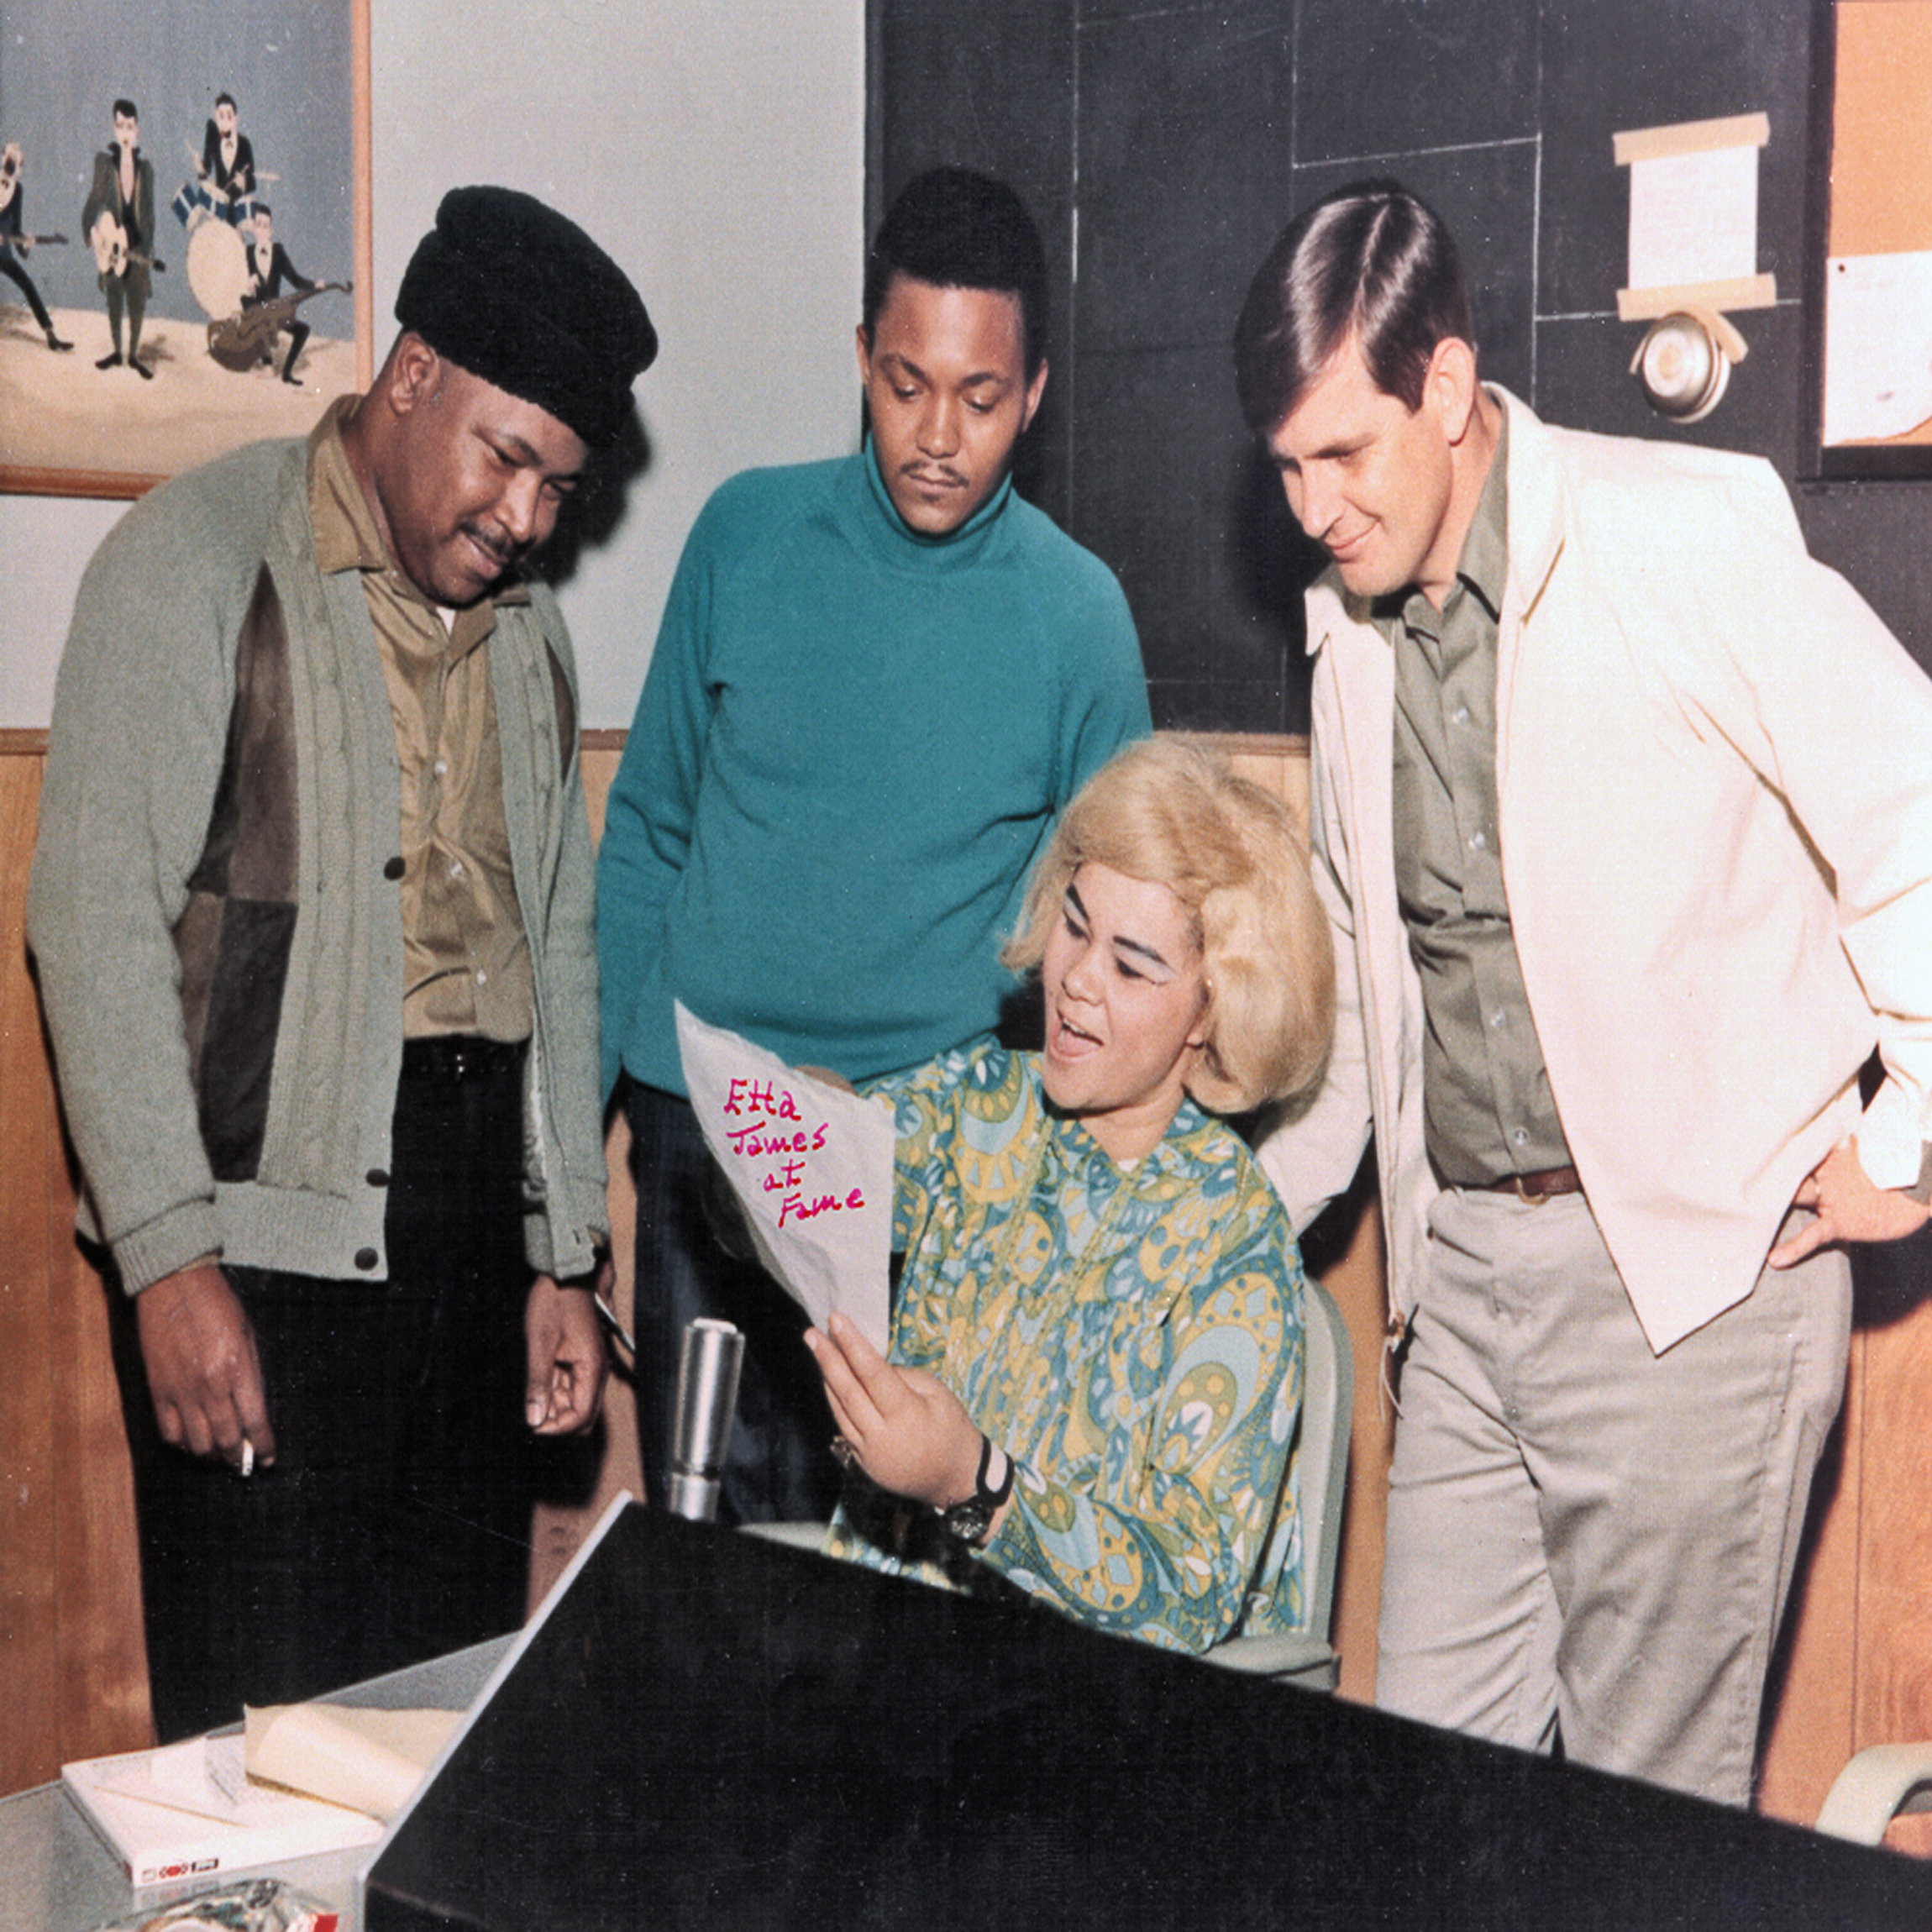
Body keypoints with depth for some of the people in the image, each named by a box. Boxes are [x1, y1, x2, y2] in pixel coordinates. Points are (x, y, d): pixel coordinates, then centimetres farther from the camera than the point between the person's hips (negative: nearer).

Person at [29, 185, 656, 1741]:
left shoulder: (526, 627, 17)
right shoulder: (202, 562, -3)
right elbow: (98, 916, -10)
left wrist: (565, 1256, 15)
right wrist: (170, 1258, -16)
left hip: (475, 1215, 6)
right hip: (265, 1223, -5)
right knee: (264, 1716, -2)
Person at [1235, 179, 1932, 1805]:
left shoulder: (1690, 539, -12)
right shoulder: (1355, 624, 9)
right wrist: (1272, 1199, 19)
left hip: (1693, 1275, -6)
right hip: (1463, 1262, 6)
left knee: (1652, 1801, 4)